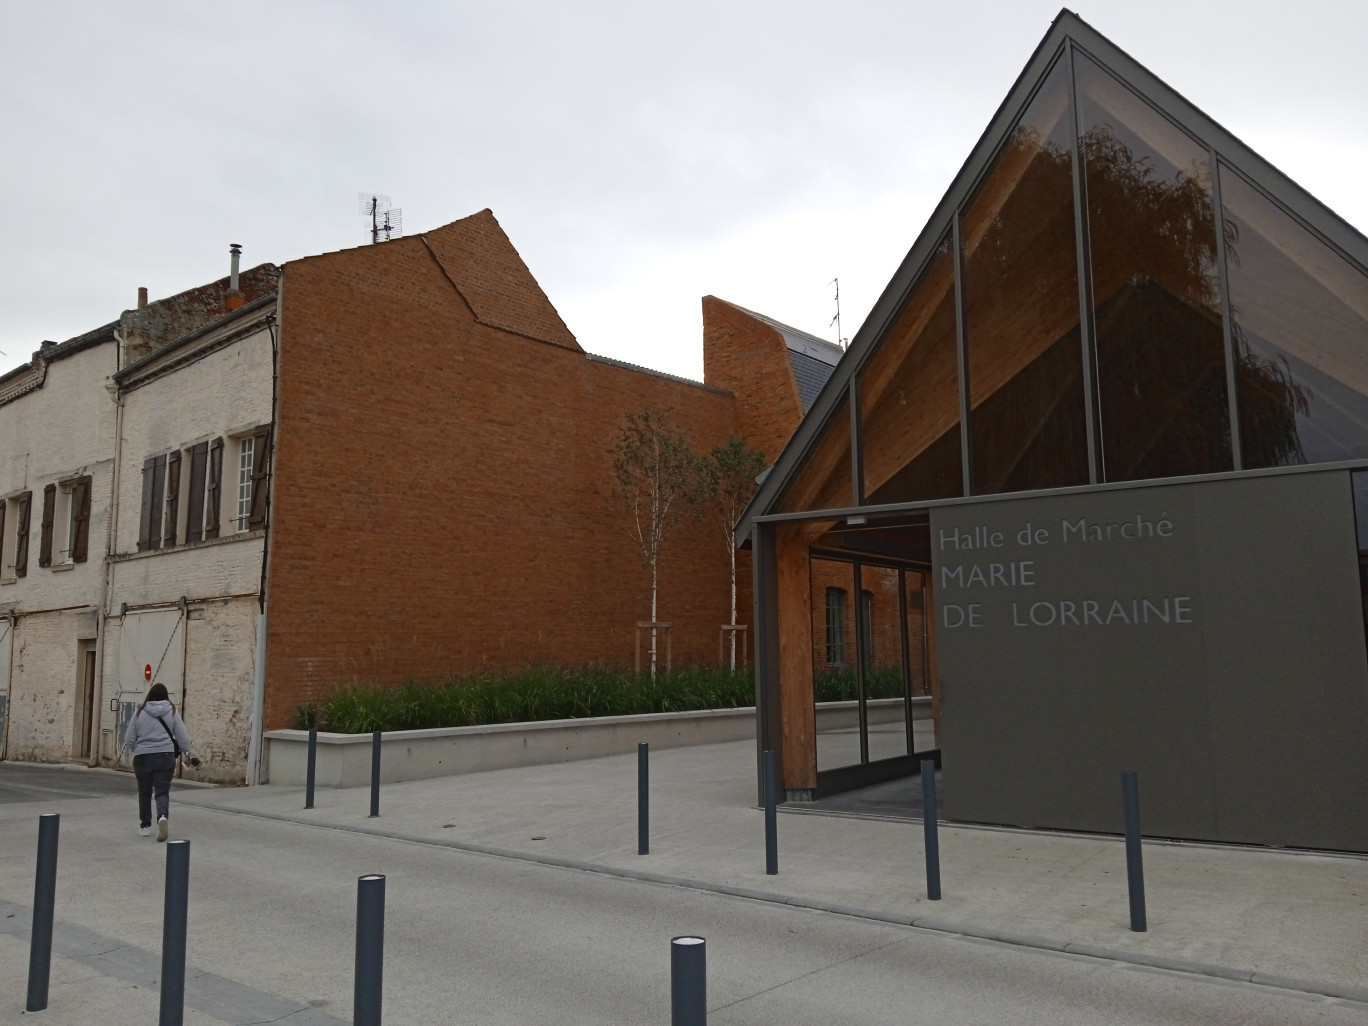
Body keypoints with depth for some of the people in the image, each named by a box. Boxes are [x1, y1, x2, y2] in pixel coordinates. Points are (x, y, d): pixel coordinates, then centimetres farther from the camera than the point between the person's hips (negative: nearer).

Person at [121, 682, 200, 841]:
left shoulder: (140, 713, 2)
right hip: (165, 756, 0)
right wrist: (191, 755, 16)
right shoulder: (172, 713, 3)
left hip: (142, 757, 0)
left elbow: (129, 740, 5)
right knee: (162, 791, 2)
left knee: (144, 792, 16)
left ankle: (145, 825, 24)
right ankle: (162, 816, -25)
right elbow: (183, 737, 4)